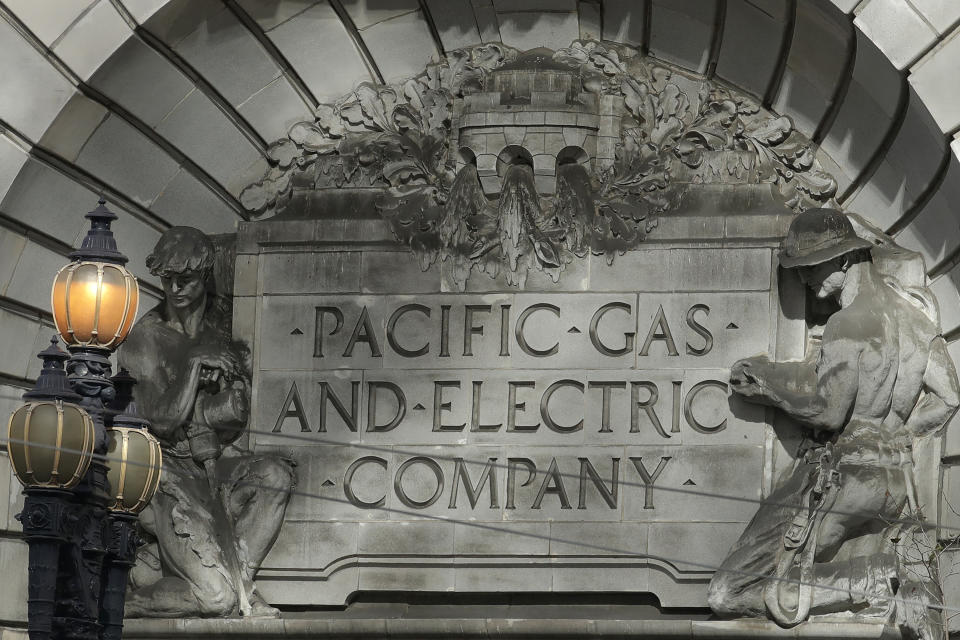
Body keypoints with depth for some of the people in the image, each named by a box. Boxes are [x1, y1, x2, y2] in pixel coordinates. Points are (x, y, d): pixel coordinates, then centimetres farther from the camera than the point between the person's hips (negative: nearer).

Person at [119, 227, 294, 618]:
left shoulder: (224, 323, 6)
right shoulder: (145, 339, -5)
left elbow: (237, 411, 1)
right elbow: (162, 418, -14)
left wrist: (186, 411, -11)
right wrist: (195, 360, -17)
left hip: (218, 464, 5)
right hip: (170, 473, -5)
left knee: (277, 475, -31)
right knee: (217, 597, -20)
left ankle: (238, 575, -15)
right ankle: (129, 602, 4)